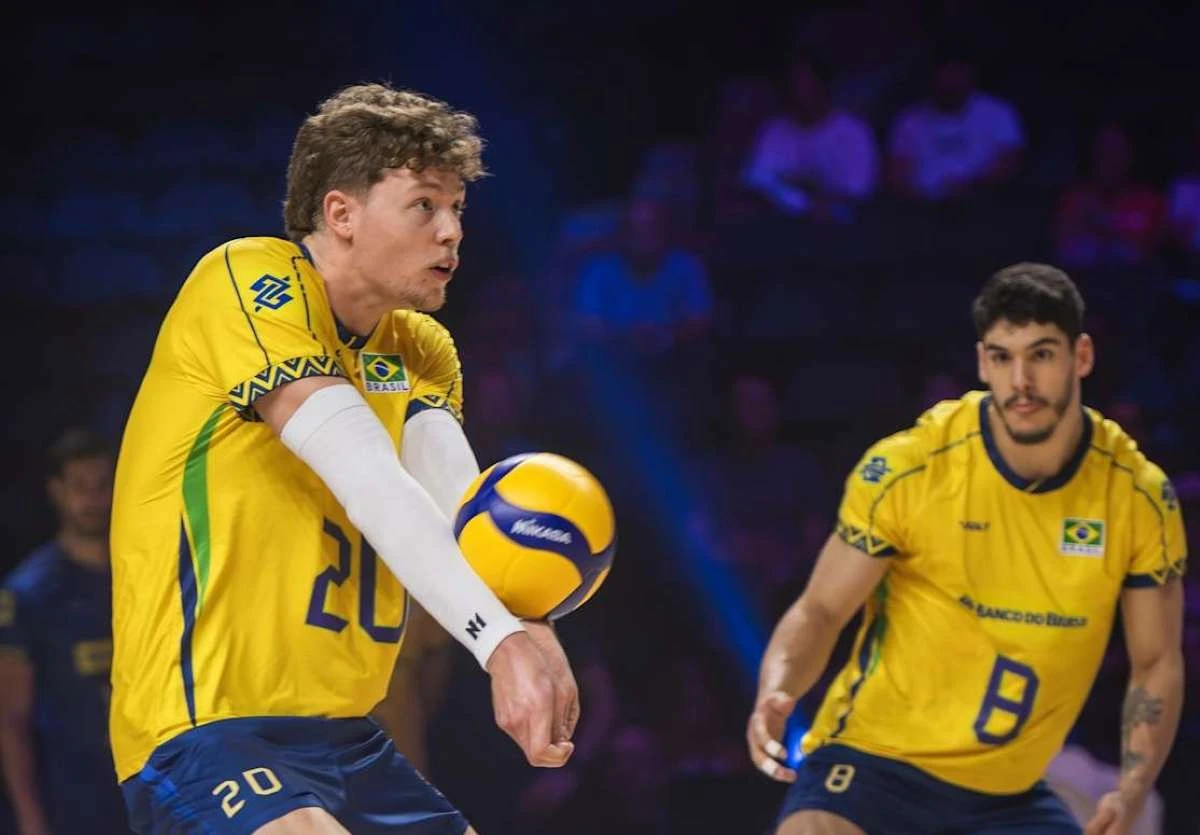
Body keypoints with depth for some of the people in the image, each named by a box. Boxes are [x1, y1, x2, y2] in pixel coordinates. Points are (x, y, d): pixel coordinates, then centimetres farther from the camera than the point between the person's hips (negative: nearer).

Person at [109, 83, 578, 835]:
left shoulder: (420, 351, 12)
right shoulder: (248, 281, -10)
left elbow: (455, 494, -8)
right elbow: (370, 483, -23)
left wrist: (523, 620, -29)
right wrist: (500, 639, -33)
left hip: (344, 737, 8)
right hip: (208, 735, -8)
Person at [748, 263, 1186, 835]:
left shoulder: (1140, 497, -5)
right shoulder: (906, 468, -13)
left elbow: (1157, 663, 4)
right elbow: (819, 612, -4)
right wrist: (776, 693, -25)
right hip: (872, 761, -4)